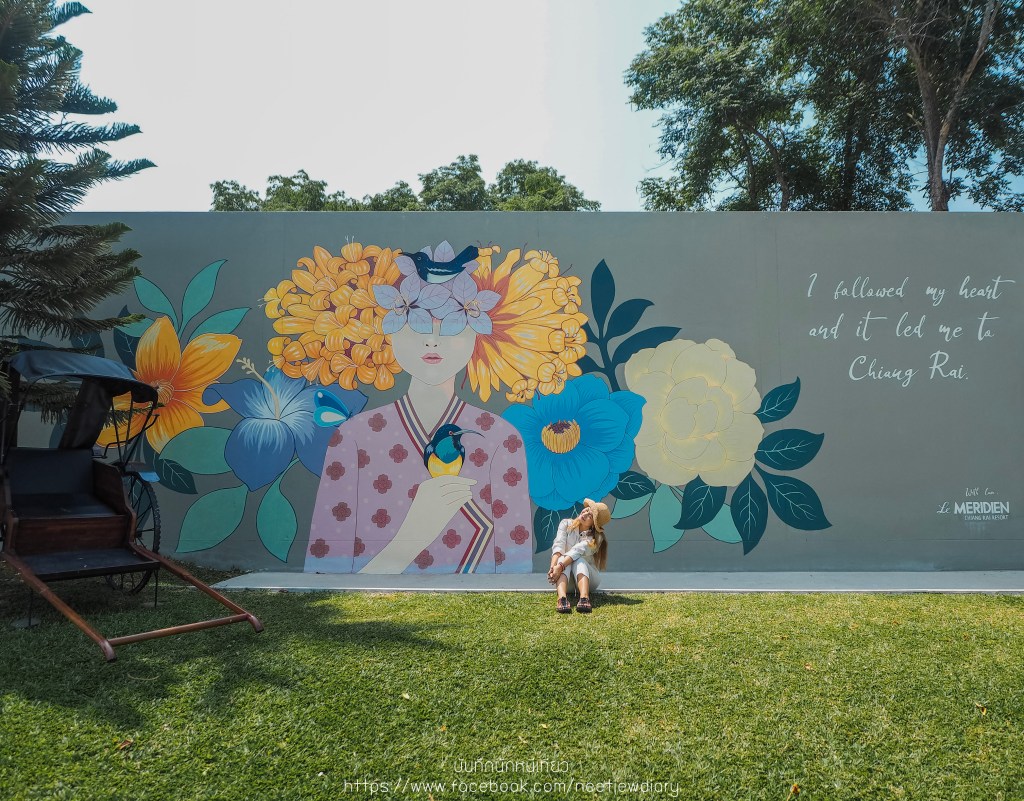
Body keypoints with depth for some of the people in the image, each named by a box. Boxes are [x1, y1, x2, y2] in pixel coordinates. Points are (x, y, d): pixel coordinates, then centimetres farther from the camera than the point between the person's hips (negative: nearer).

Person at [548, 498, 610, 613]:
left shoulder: (596, 537, -10)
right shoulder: (566, 524, -1)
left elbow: (577, 551, -27)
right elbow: (558, 545, -17)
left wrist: (560, 567, -42)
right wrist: (553, 566, -35)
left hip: (587, 576, -1)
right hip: (566, 579, 2)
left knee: (579, 560, -33)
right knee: (562, 558, -31)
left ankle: (584, 598, -56)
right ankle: (562, 598, -56)